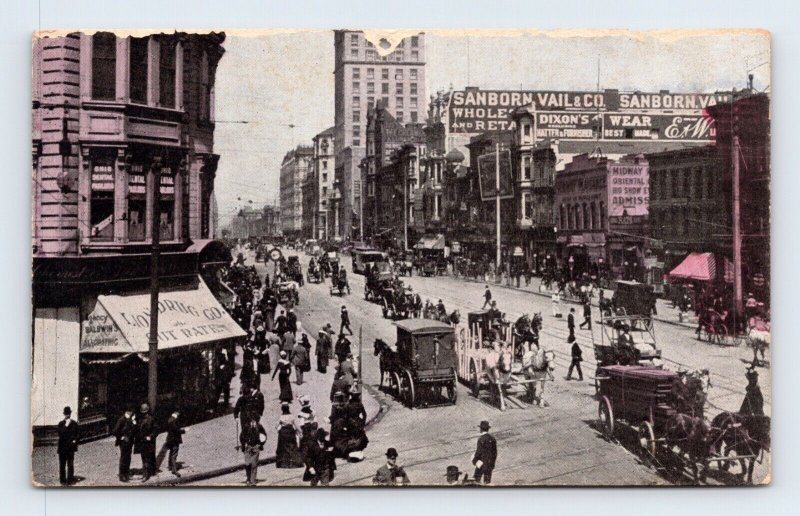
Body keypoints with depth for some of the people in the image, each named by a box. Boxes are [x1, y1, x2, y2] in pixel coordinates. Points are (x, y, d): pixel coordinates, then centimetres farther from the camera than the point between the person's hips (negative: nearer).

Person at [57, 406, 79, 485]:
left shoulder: (74, 423, 4)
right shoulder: (61, 424, 3)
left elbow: (76, 434, 6)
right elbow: (60, 434, -5)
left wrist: (75, 440, -6)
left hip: (70, 446, 0)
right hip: (62, 446, 0)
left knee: (70, 464, 3)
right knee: (62, 464, 0)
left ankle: (70, 479, 8)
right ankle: (62, 480, 2)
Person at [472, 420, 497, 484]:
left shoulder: (481, 439, -16)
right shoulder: (493, 438, 4)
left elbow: (479, 451, -15)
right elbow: (495, 452, 9)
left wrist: (474, 460, 0)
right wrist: (493, 463, 18)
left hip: (481, 462, -6)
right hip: (490, 463, 6)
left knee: (477, 479, 4)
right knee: (487, 480, 11)